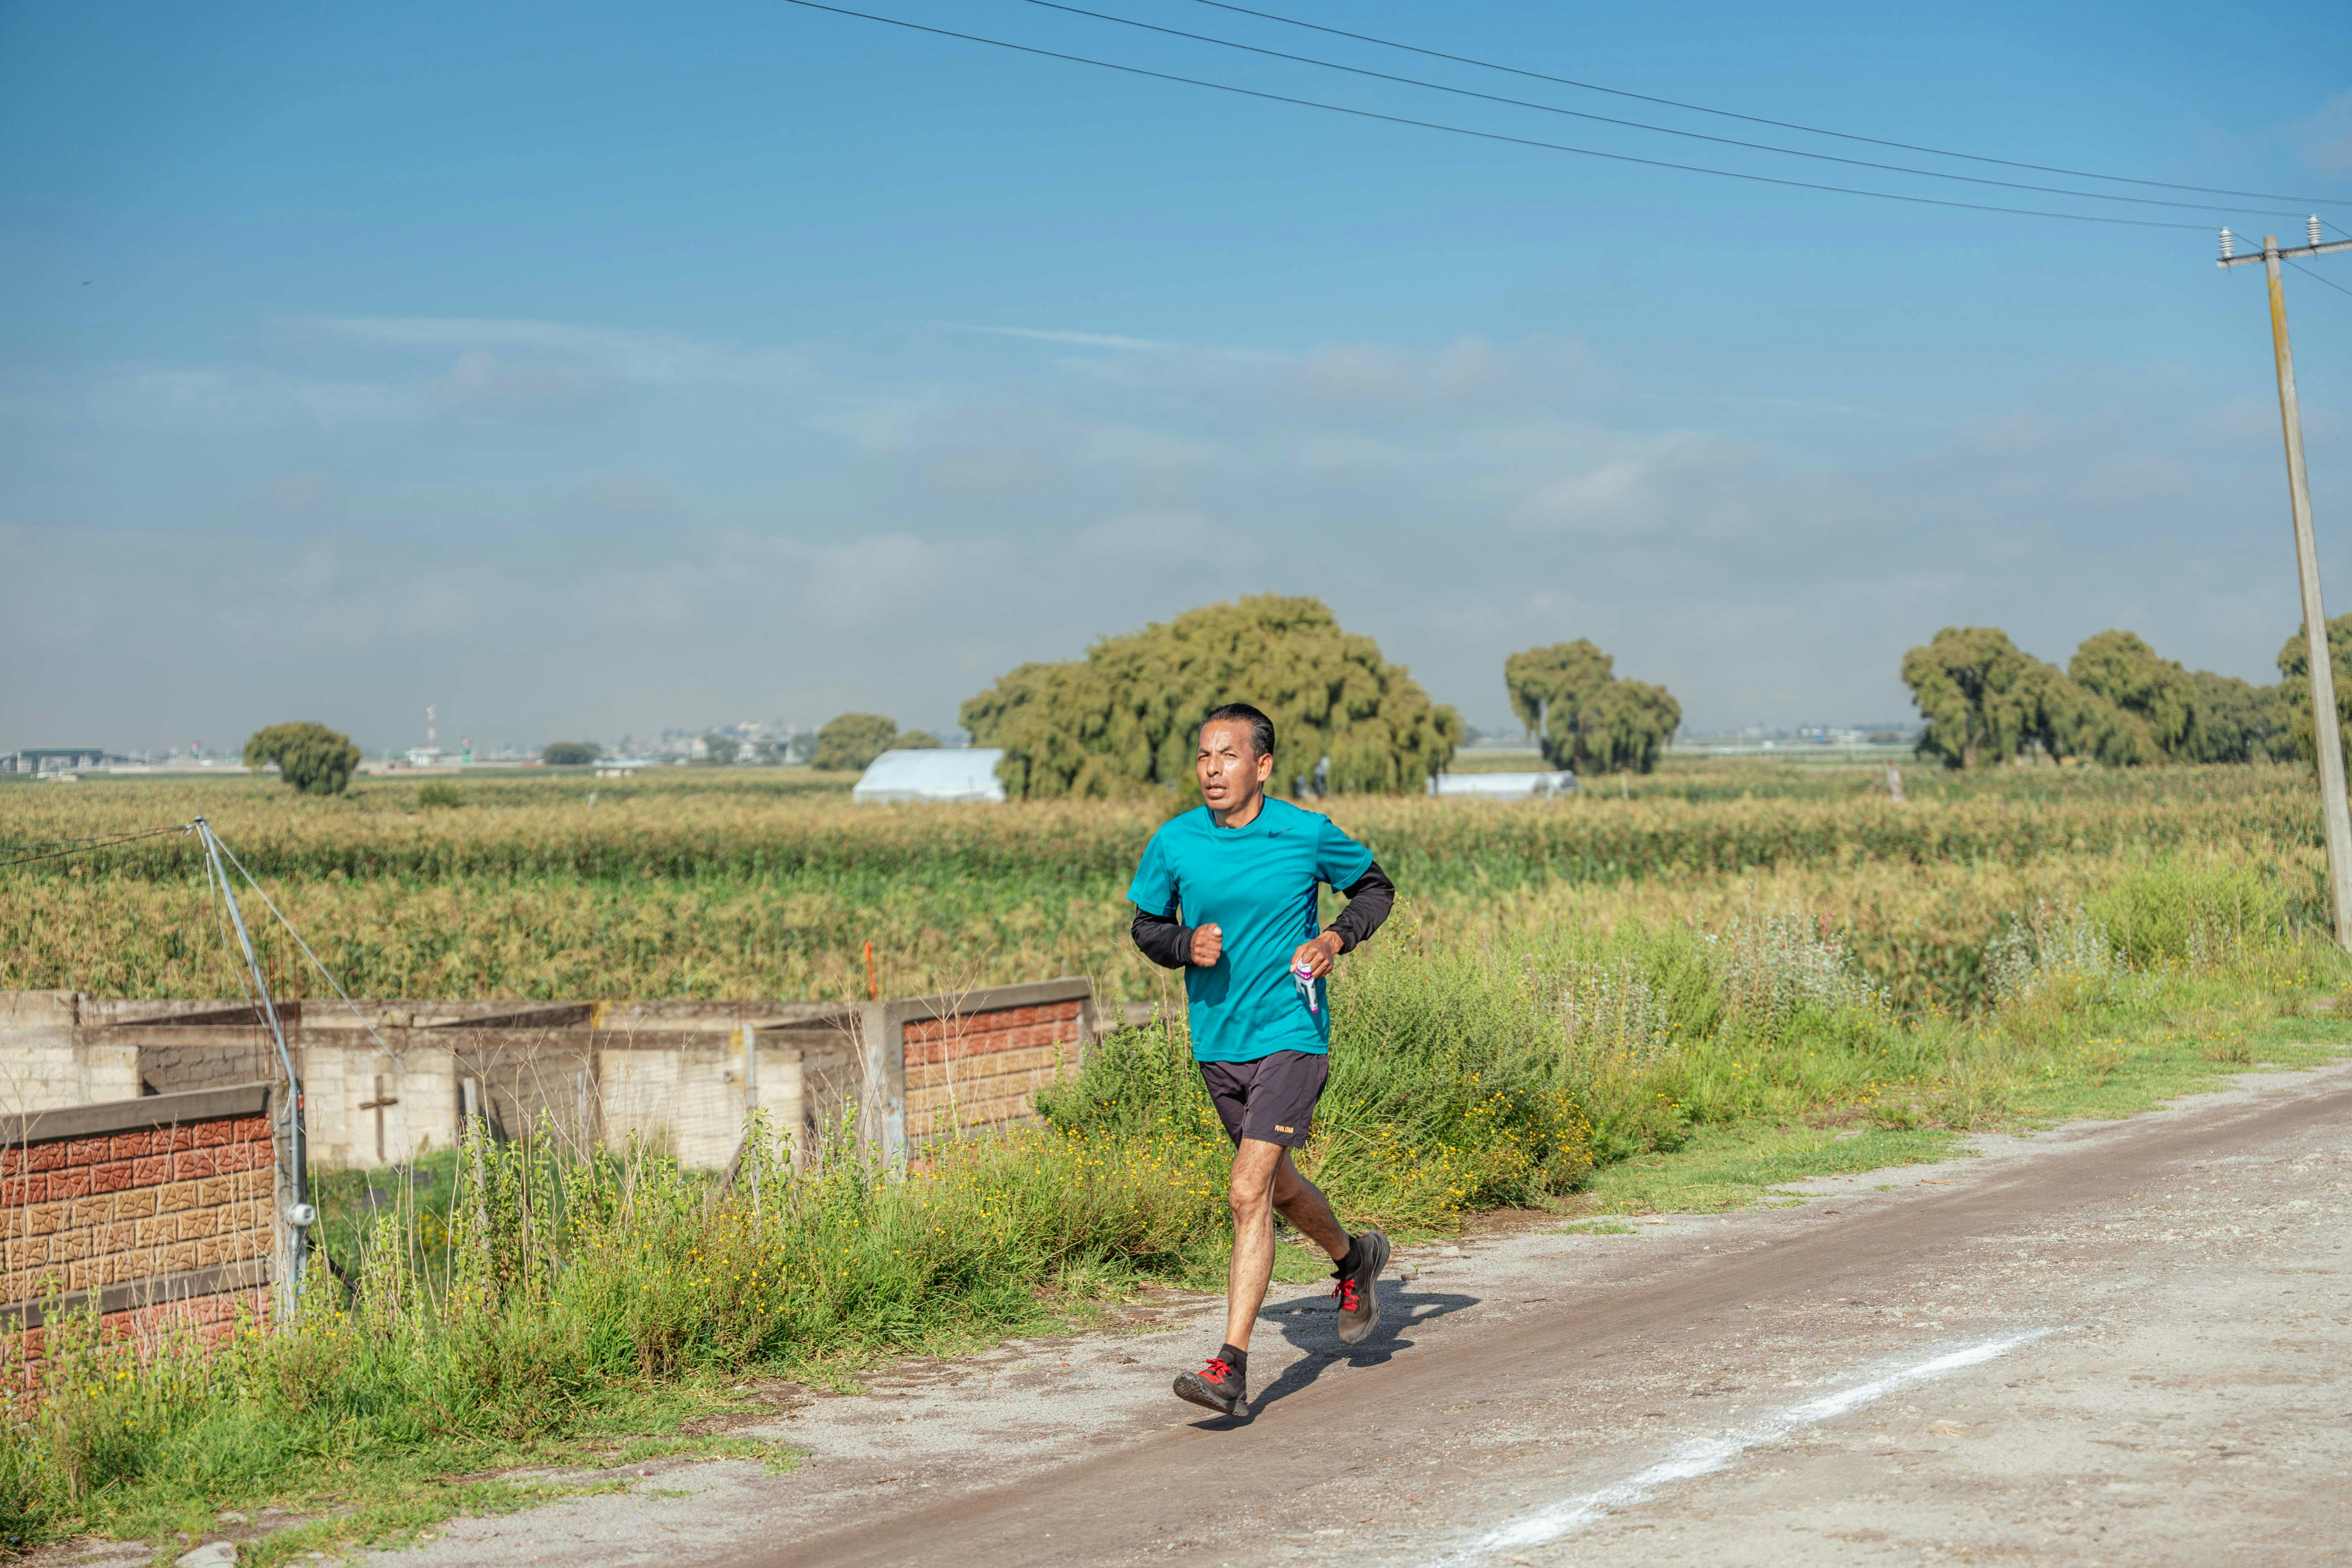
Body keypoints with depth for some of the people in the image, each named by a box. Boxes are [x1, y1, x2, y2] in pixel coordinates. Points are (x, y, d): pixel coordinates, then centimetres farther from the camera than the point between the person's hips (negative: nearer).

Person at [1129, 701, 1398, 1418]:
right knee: (1278, 1186, 20)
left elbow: (1376, 886, 9)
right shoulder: (1173, 843, -3)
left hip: (1291, 1035, -5)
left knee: (1250, 1192, -16)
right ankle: (1354, 1259, 51)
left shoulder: (1308, 835, -9)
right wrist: (1185, 945, -11)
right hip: (1218, 1043, 5)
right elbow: (1146, 924, 11)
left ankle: (1231, 1370, -14)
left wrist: (1335, 940, -9)